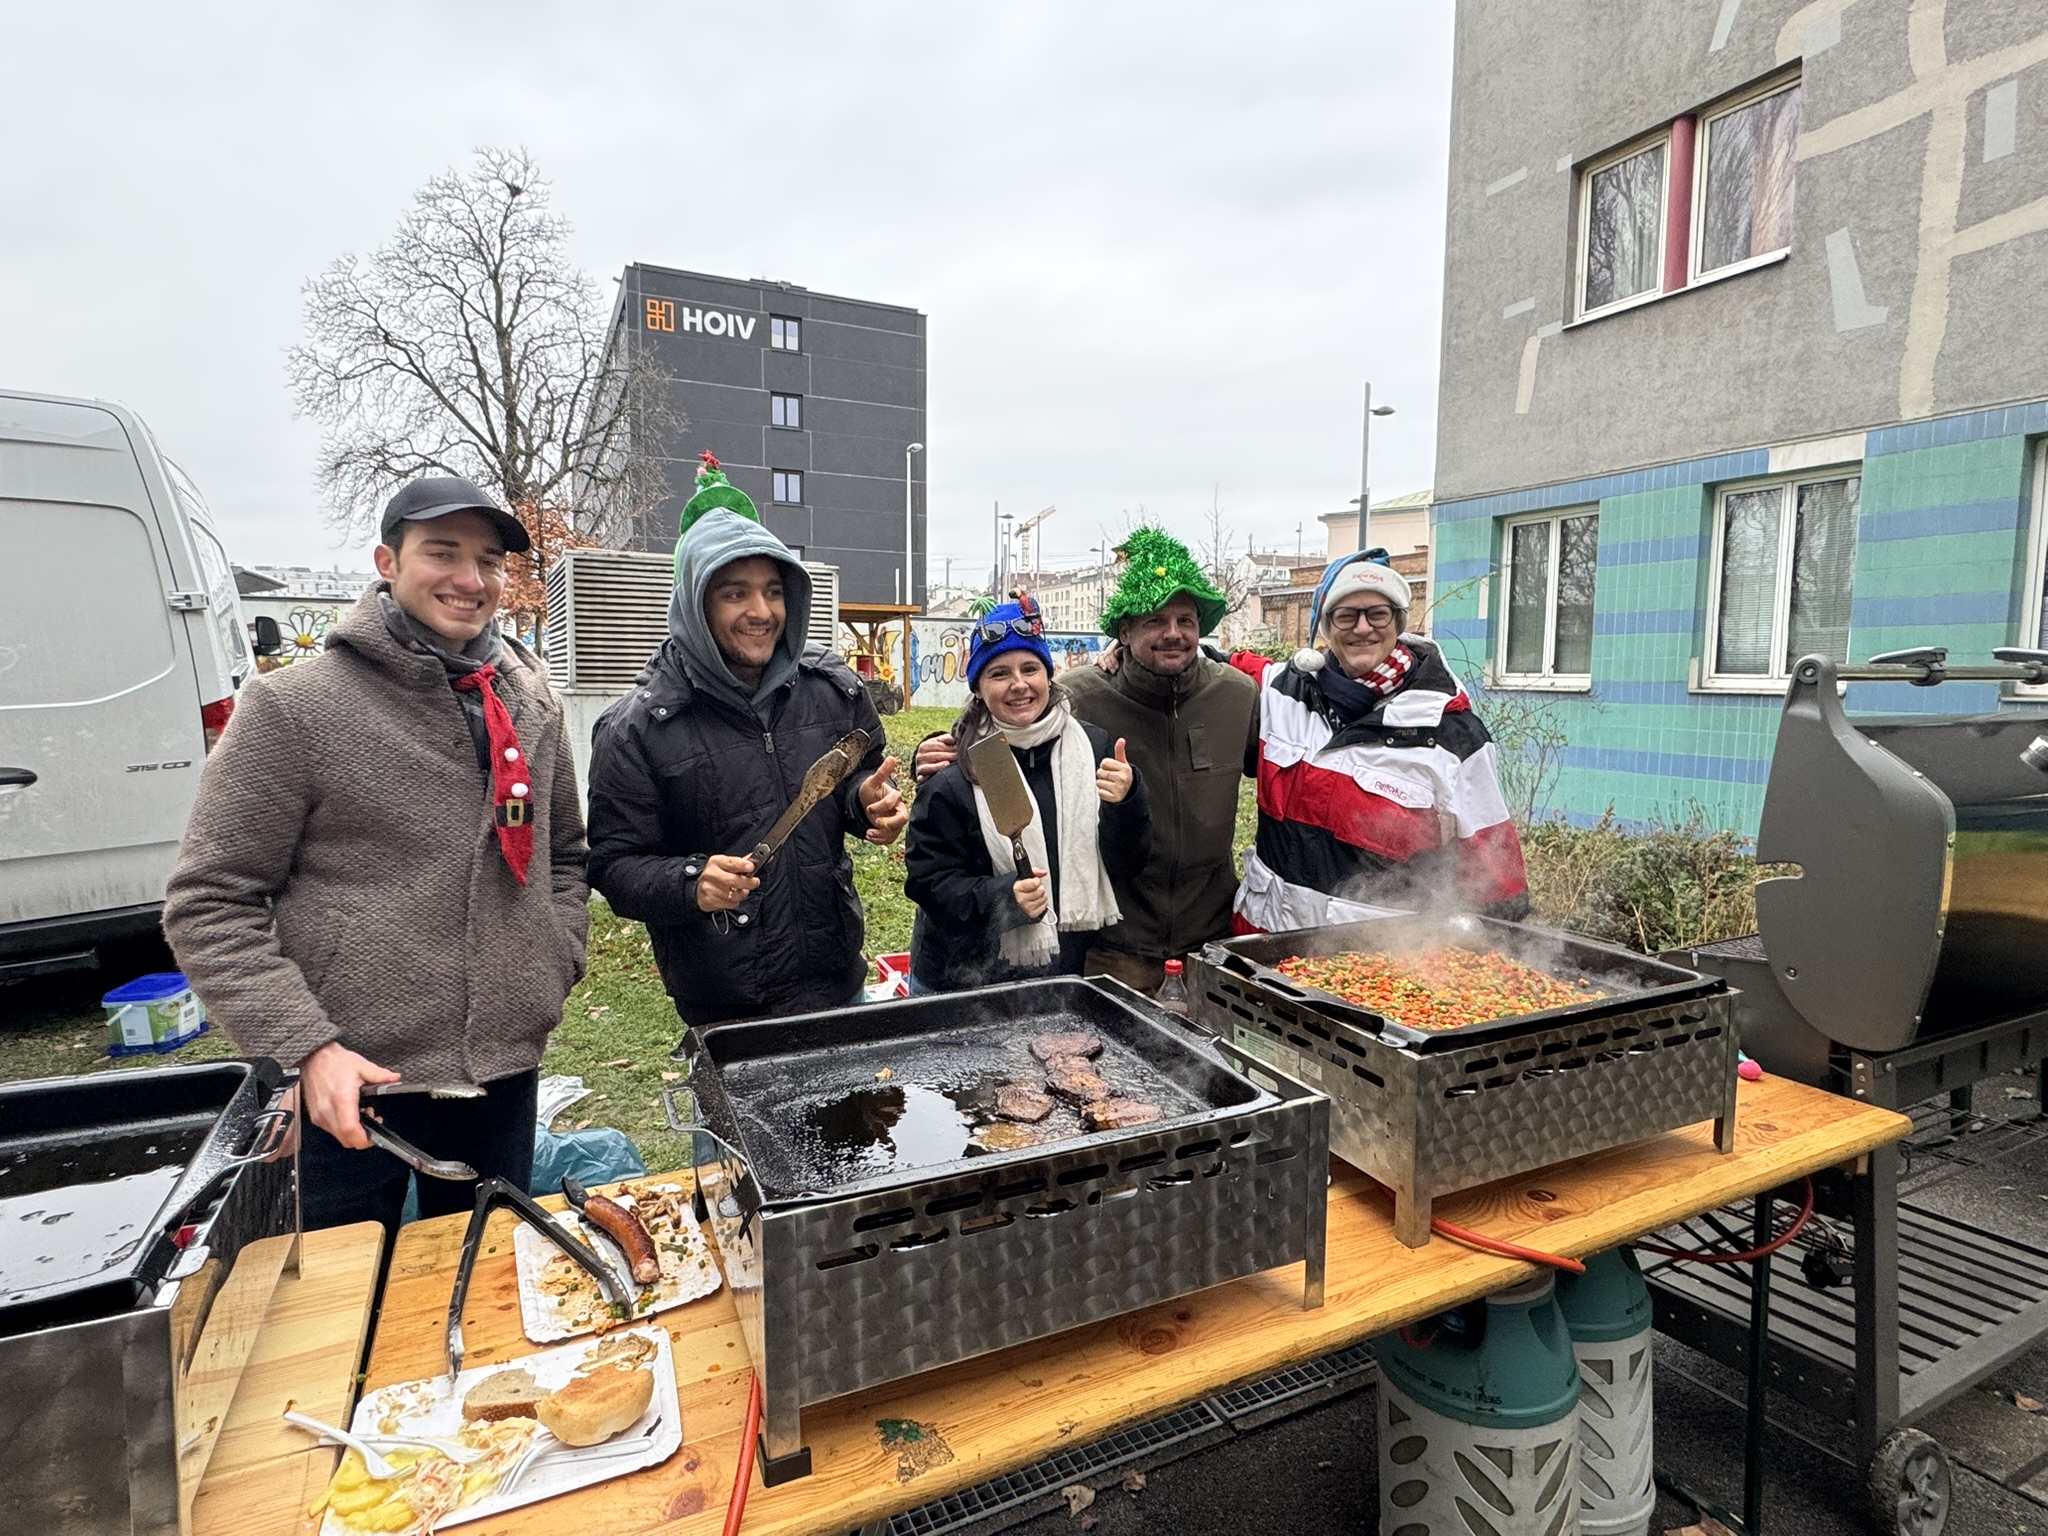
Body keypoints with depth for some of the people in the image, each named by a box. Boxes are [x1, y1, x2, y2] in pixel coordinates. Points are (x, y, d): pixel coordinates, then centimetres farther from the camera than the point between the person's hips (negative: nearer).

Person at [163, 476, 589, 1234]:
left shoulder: (530, 702, 4)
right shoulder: (292, 706, -10)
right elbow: (209, 904, -8)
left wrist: (555, 967, 3)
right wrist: (307, 1044, -16)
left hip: (506, 1072, 4)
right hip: (355, 1085, -4)